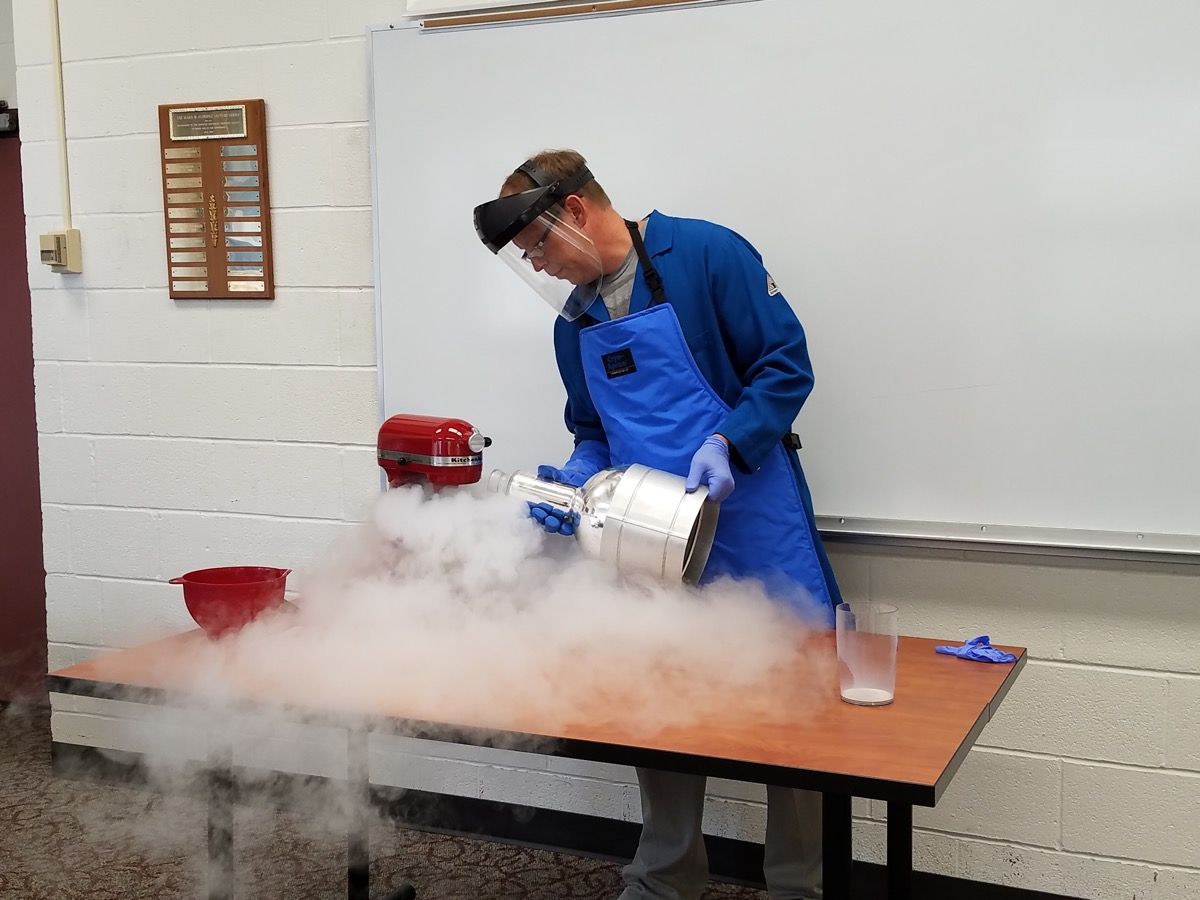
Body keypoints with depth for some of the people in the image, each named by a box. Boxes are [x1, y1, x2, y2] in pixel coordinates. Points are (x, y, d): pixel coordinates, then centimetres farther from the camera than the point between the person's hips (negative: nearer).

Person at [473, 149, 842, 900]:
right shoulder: (575, 319, 10)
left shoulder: (705, 255, -10)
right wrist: (574, 482, -4)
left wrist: (725, 443, -24)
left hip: (758, 533, -5)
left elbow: (788, 364, -12)